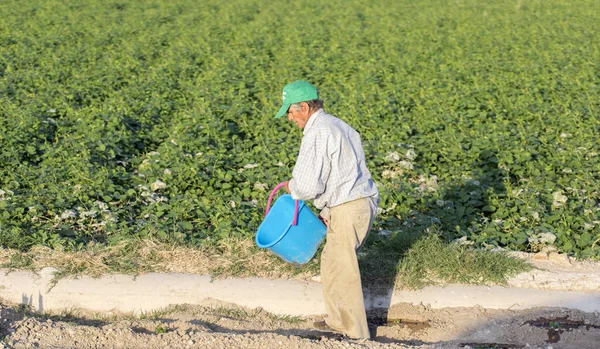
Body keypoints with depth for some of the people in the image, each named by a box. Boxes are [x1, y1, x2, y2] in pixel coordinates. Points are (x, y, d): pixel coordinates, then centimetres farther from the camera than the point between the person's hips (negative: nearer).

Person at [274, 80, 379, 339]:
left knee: (342, 272, 1)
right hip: (363, 203, 10)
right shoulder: (336, 124, 16)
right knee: (333, 263, 20)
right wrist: (327, 211, 21)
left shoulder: (316, 133, -15)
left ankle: (356, 334, 12)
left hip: (348, 210, -10)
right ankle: (338, 320, 31)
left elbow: (309, 185, -19)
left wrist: (292, 187, 3)